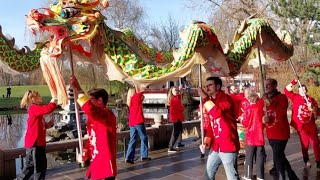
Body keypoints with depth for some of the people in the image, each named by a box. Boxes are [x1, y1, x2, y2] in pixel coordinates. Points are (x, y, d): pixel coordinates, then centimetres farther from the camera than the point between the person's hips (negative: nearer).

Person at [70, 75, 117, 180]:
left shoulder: (107, 114, -18)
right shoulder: (93, 118, 11)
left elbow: (90, 109, -39)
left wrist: (78, 89, -33)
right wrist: (85, 151, -1)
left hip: (105, 166, -9)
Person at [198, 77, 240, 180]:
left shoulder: (225, 98, -11)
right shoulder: (211, 101, 13)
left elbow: (217, 113, -31)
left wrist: (204, 97, -23)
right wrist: (207, 141, 5)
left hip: (228, 145, -8)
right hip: (215, 146, 8)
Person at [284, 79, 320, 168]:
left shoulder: (311, 99, 3)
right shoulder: (295, 97, -1)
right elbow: (287, 90, -12)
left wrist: (312, 107, -18)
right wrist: (294, 82, -19)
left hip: (311, 126, 1)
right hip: (301, 126, -1)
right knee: (304, 144, 10)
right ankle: (306, 160, 25)